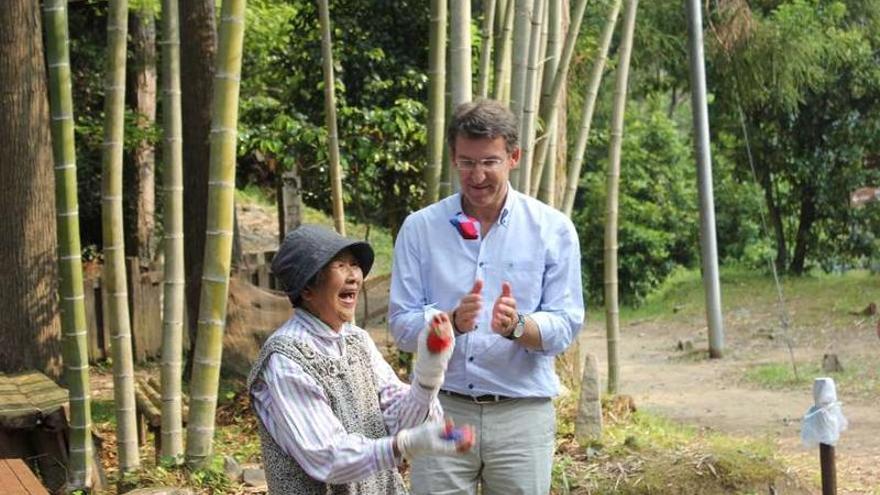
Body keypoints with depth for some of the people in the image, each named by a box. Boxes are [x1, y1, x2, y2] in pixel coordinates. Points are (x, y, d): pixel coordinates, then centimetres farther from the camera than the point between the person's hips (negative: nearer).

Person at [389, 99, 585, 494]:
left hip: (522, 415, 0)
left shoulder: (553, 230, 2)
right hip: (442, 409, 0)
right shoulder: (419, 229, 3)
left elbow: (565, 327, -3)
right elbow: (402, 326, -1)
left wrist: (517, 326, -24)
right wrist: (452, 321, -21)